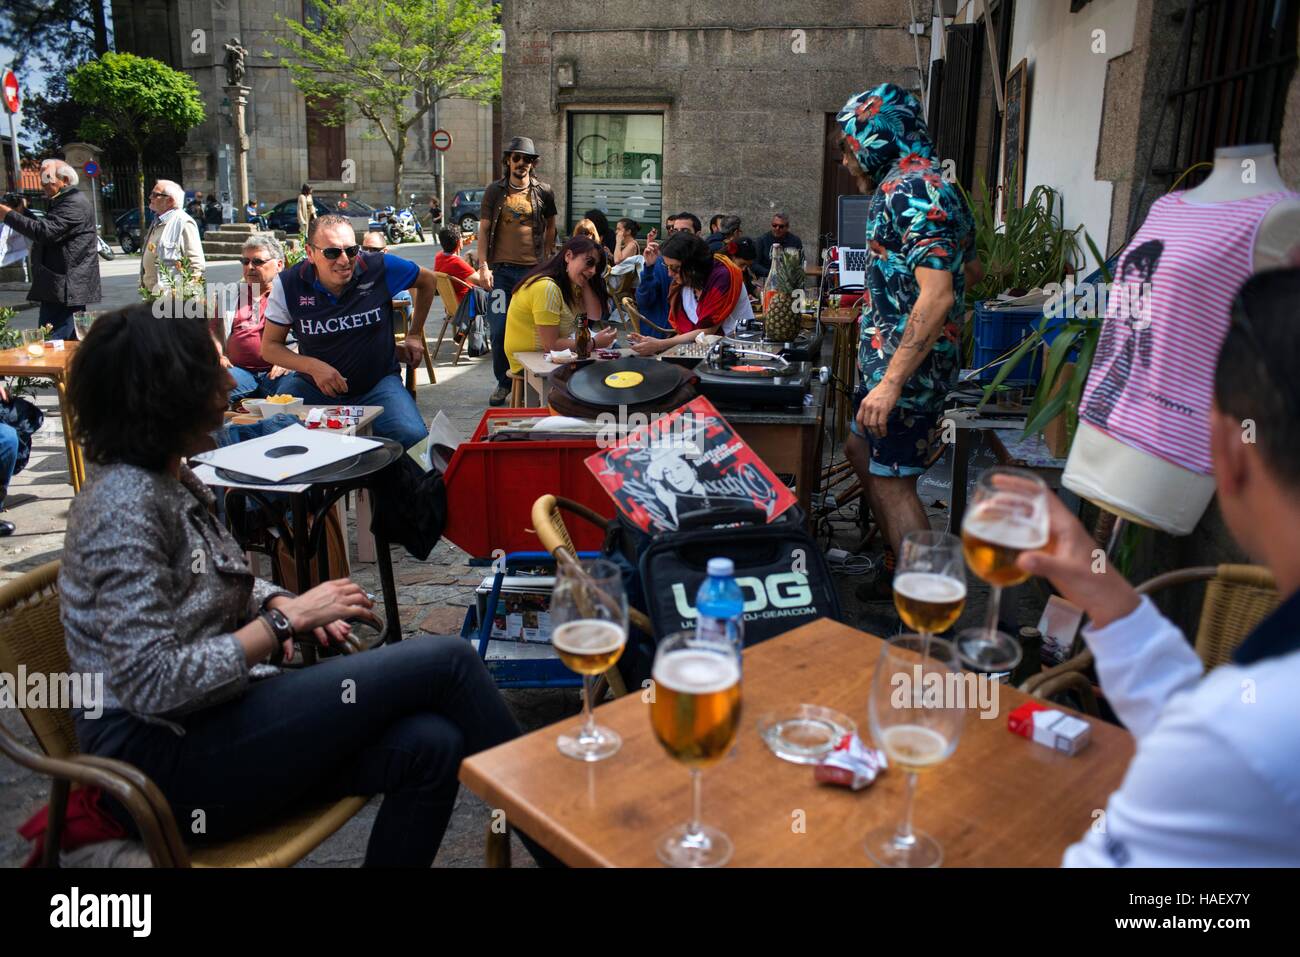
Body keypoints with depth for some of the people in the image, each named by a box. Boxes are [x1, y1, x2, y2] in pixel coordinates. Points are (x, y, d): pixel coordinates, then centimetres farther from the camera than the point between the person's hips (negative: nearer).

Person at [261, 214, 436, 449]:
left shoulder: (381, 268, -11)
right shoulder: (288, 284, -9)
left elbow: (427, 280, 10)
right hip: (312, 384, 1)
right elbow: (269, 346, -1)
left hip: (377, 383, 0)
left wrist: (414, 335, 15)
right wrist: (313, 366, -19)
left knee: (413, 438, -29)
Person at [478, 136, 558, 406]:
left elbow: (550, 227, 17)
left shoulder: (543, 192, 6)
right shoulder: (494, 191, 6)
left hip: (532, 269, 0)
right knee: (499, 328, -1)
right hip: (501, 269, 0)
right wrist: (484, 266, -5)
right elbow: (483, 230, 5)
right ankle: (503, 384, 11)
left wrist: (546, 261, 8)